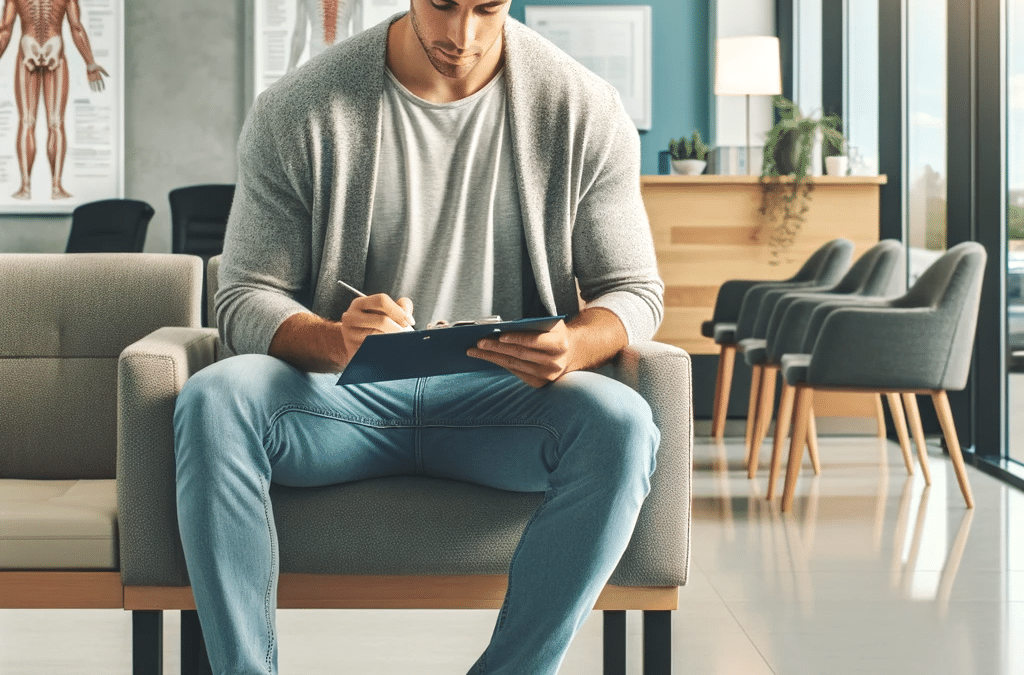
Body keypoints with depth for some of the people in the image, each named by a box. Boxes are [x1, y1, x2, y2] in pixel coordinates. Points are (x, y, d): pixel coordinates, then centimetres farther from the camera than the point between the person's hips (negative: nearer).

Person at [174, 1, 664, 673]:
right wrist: (336, 341, -28)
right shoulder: (296, 112, -5)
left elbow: (635, 290, 3)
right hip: (341, 392, 0)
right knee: (212, 400, -30)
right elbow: (245, 299, -4)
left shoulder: (585, 108, -3)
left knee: (622, 425, -31)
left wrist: (574, 346, -22)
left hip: (503, 396, 0)